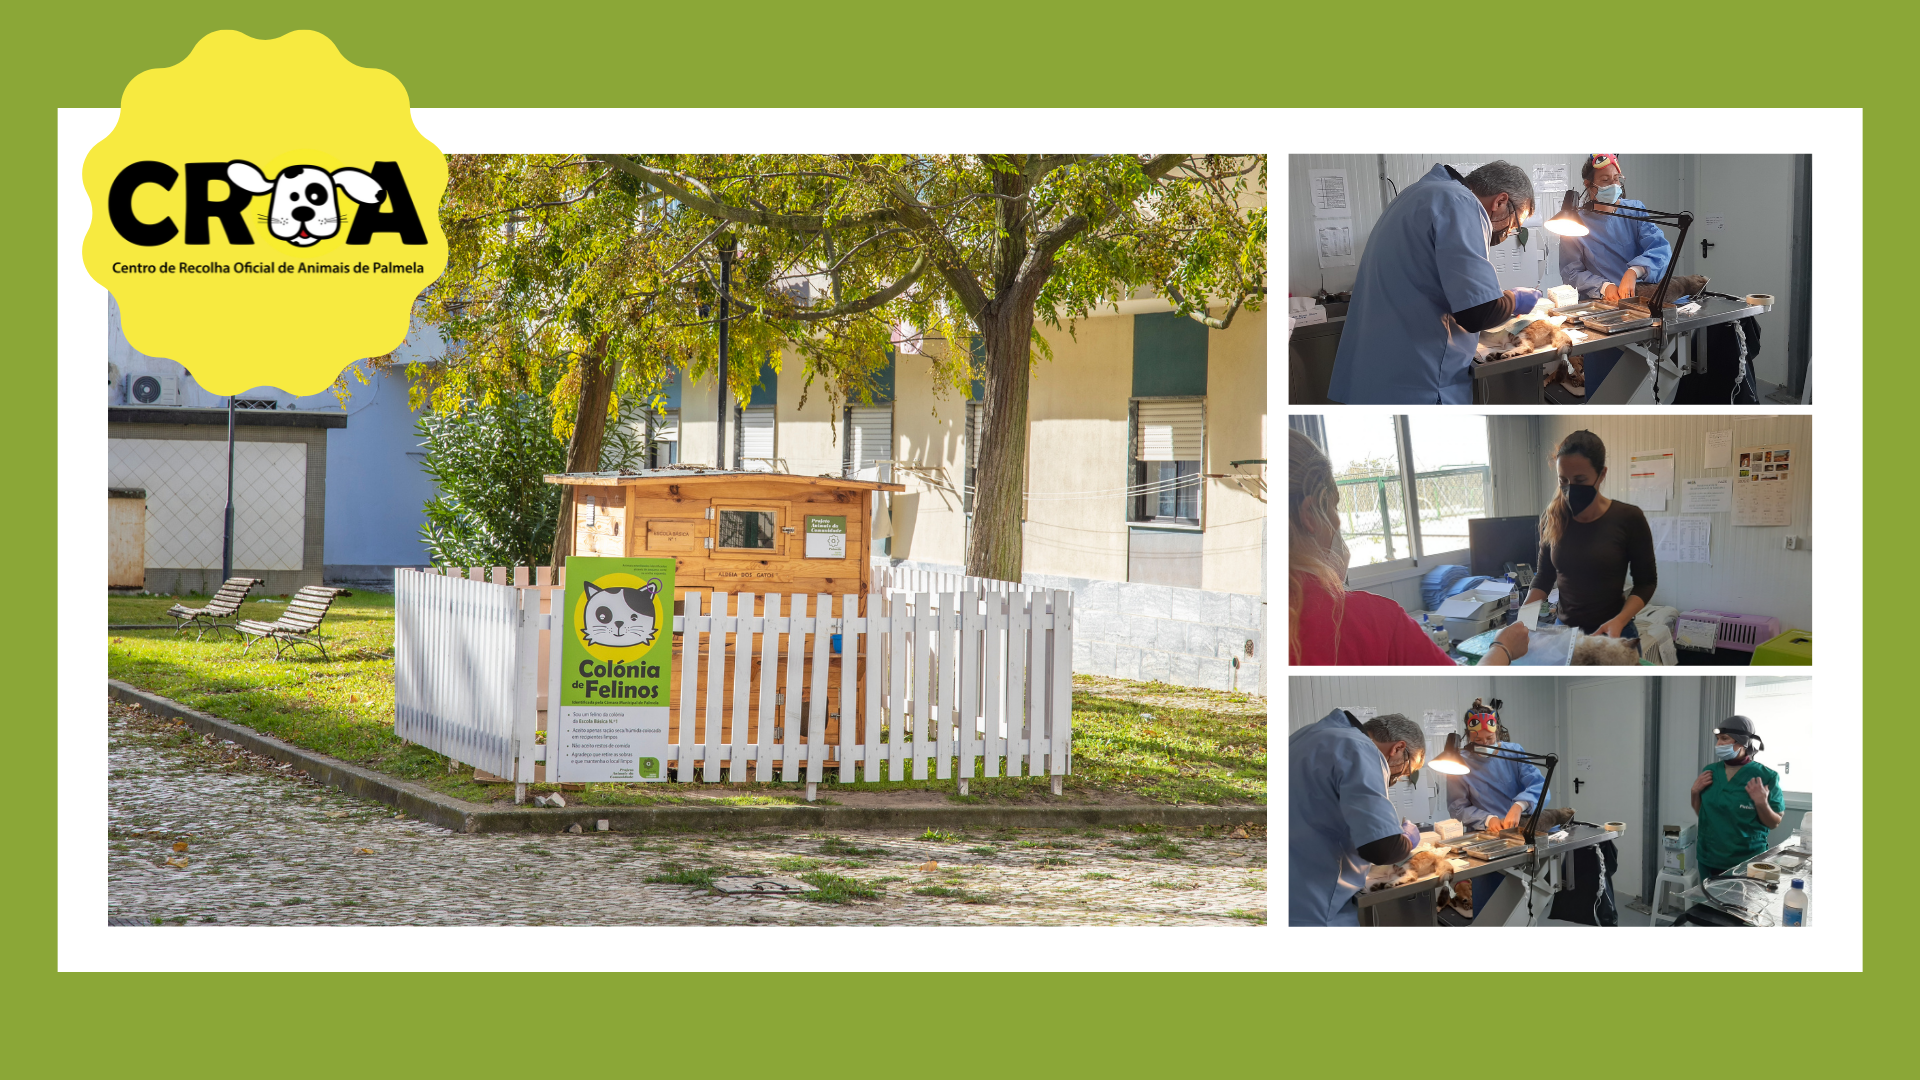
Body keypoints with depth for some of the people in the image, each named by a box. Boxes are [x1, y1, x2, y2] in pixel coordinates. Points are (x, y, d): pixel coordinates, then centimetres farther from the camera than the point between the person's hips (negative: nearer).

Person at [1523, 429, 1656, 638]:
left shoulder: (1629, 519, -12)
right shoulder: (1552, 519, -3)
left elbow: (1646, 582, -5)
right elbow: (1544, 576, 7)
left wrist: (1619, 621, -20)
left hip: (1612, 632, -3)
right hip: (1564, 629, 3)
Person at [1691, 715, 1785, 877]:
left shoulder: (1765, 777, -10)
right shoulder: (1710, 772, 3)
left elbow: (1774, 823, -5)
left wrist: (1762, 803, -21)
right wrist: (1695, 792, -3)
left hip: (1747, 862, -4)